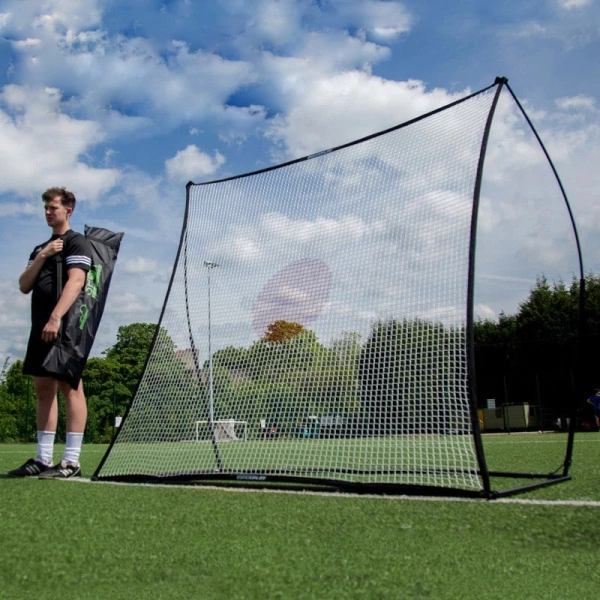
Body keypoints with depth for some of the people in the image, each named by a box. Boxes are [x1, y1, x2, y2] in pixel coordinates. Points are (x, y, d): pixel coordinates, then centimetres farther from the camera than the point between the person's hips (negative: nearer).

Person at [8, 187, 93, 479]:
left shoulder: (76, 242, -1)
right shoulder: (40, 249, 23)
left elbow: (75, 281, -15)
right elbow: (24, 286, 15)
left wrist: (56, 318, -24)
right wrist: (42, 257, 1)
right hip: (41, 327, 8)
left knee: (70, 387, -8)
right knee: (43, 389, 7)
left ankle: (71, 462, -7)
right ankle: (42, 459, 13)